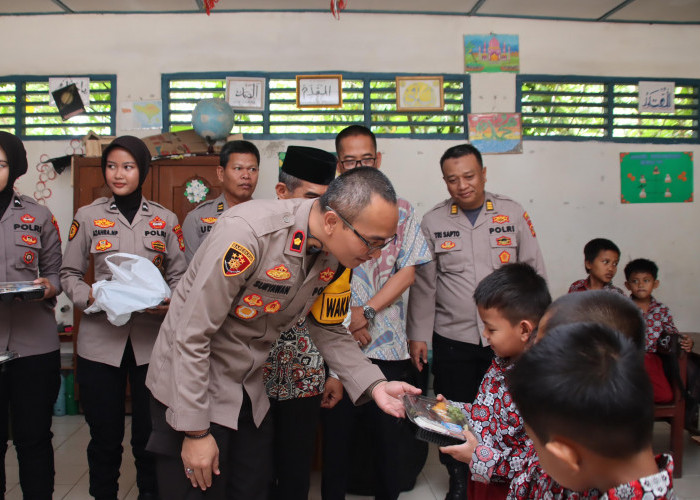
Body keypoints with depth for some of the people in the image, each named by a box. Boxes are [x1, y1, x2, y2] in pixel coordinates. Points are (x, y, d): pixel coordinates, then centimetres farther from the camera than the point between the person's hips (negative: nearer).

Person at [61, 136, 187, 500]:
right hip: (100, 340, 0)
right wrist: (90, 297, -11)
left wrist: (171, 303, -12)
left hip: (151, 341, 0)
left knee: (150, 431, 5)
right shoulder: (88, 217, 5)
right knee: (104, 434, 8)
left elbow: (179, 276, 8)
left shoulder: (166, 220, 6)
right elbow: (69, 274, 9)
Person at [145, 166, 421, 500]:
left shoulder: (335, 254, -8)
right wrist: (196, 431, -19)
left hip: (248, 391, 6)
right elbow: (191, 336, -26)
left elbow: (328, 330, 5)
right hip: (190, 382, -6)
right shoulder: (246, 231, -30)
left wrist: (374, 384, -9)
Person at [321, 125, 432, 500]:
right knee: (336, 429, 8)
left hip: (387, 342, 1)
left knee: (388, 433, 8)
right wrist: (345, 317, -10)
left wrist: (365, 312, -10)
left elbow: (407, 272, 0)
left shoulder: (399, 210, 6)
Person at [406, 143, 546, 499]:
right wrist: (418, 335, 1)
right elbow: (423, 284, 4)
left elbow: (534, 272, 6)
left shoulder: (513, 214, 2)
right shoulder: (432, 222, 2)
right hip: (453, 338, 0)